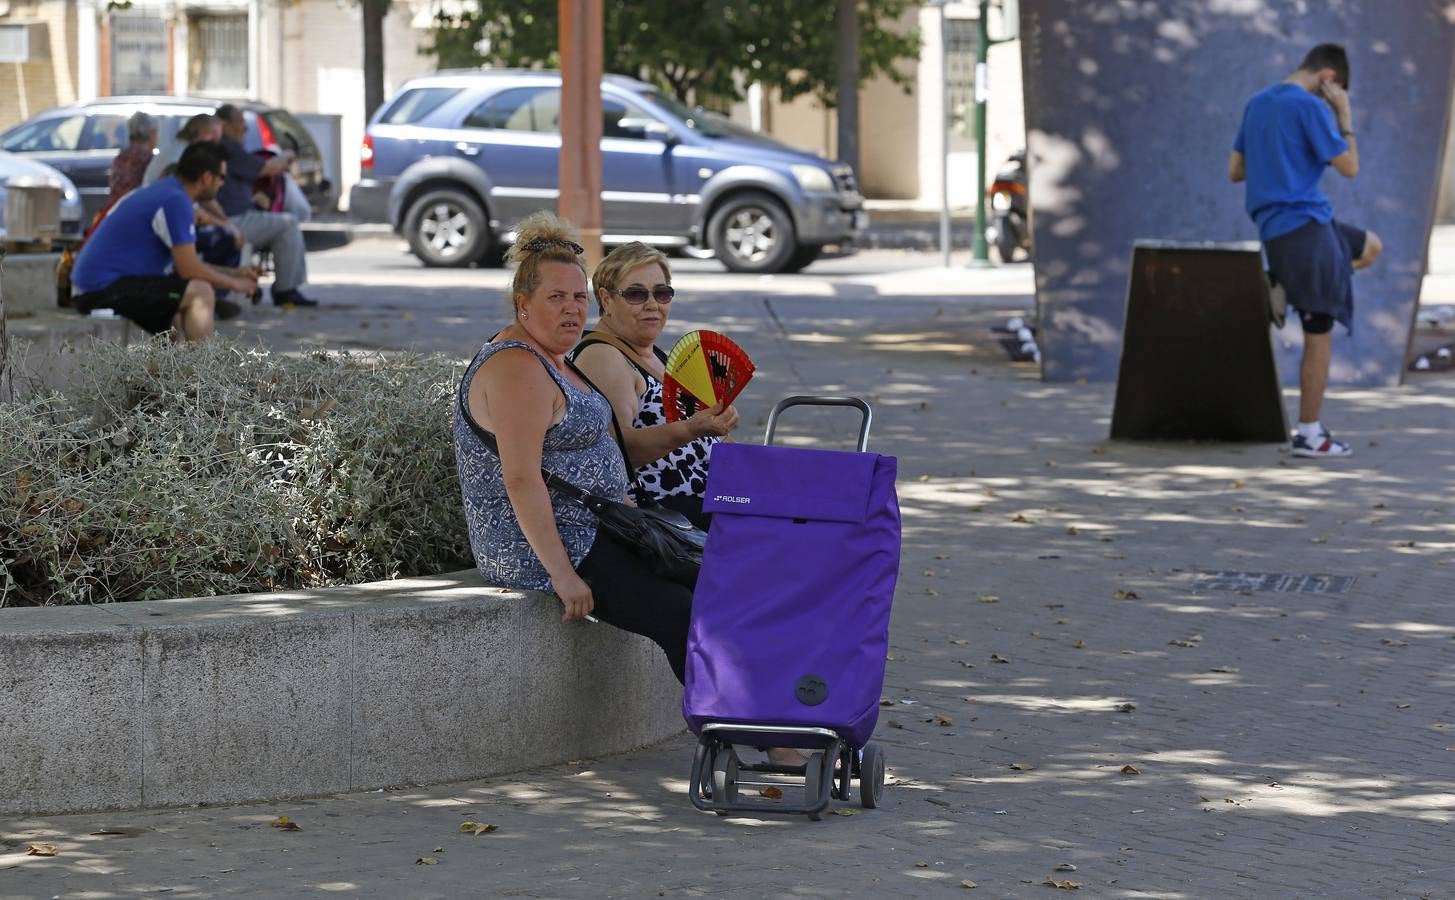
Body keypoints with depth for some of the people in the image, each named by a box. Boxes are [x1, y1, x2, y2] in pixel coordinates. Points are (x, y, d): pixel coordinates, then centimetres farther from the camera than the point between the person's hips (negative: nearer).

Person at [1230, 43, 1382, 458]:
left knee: (1371, 247, 28)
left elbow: (1235, 170, 18)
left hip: (1276, 231, 9)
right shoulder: (1310, 107, -13)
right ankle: (1309, 435, -1)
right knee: (1319, 334, -4)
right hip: (1304, 227, -9)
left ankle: (1284, 284, 13)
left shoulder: (1257, 104, 13)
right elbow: (1349, 167, -10)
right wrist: (1344, 116, -2)